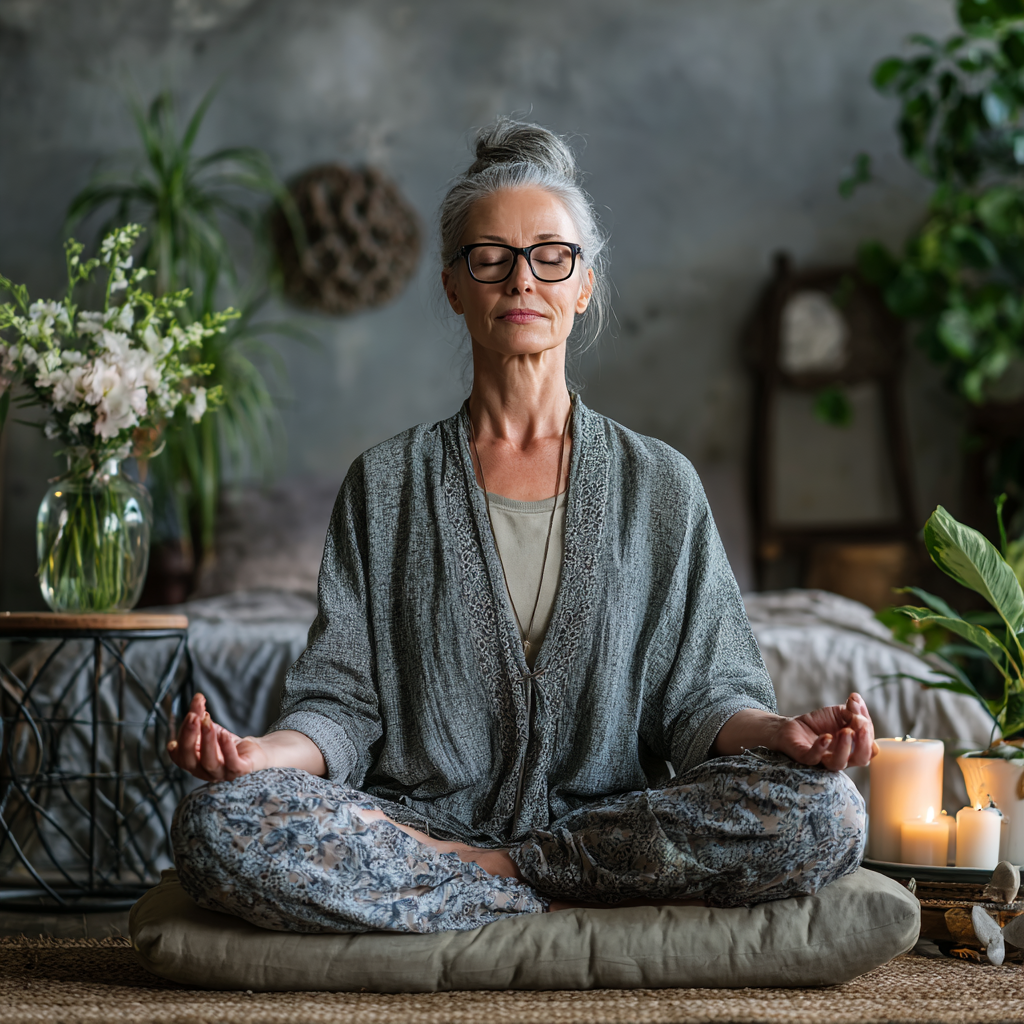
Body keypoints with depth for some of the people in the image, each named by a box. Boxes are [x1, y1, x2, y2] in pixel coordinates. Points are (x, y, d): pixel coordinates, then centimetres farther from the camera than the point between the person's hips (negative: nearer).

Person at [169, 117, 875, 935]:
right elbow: (345, 704, 4)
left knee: (822, 813, -28)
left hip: (618, 819, 1)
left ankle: (491, 868, -15)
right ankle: (581, 903, -20)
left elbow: (701, 693, 5)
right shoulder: (387, 484, 10)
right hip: (416, 819, 0)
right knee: (219, 822, -29)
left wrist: (779, 733, -18)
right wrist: (264, 752, -18)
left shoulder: (659, 484, 10)